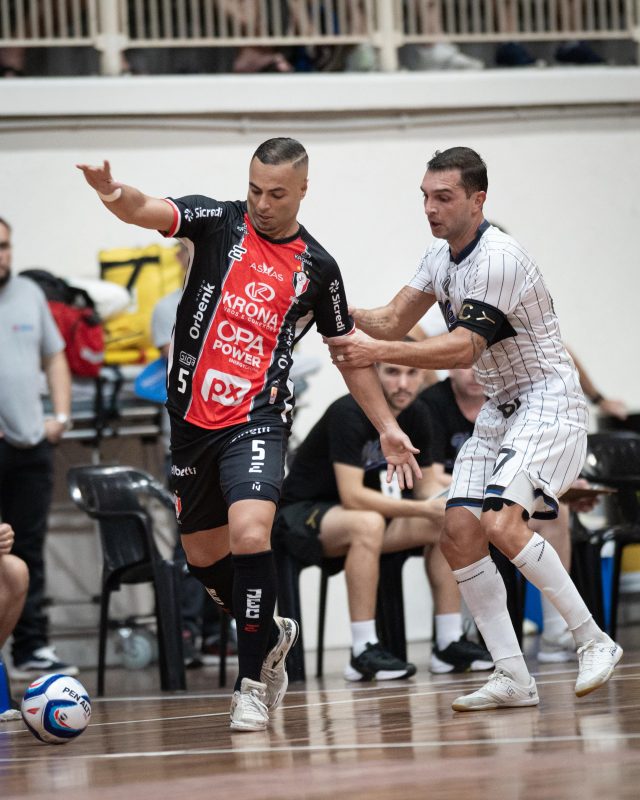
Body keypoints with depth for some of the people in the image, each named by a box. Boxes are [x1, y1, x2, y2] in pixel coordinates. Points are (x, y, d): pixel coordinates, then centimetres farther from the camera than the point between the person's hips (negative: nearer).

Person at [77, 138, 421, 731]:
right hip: (191, 416, 2)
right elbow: (148, 212, -17)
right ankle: (270, 635, 40)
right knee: (202, 555, 12)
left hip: (257, 419, -2)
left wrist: (386, 427, 10)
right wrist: (117, 195, -41)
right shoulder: (219, 221, 1)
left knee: (249, 533, -24)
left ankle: (252, 682, -13)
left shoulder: (317, 268, 4)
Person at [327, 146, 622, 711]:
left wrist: (377, 353, -33)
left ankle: (594, 642, -14)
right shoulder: (442, 256, 7)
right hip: (499, 410, 9)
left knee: (502, 522, -26)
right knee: (460, 533, -6)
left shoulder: (499, 258, -21)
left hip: (548, 404, -9)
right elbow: (394, 321, 10)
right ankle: (514, 679, -4)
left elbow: (462, 349, -27)